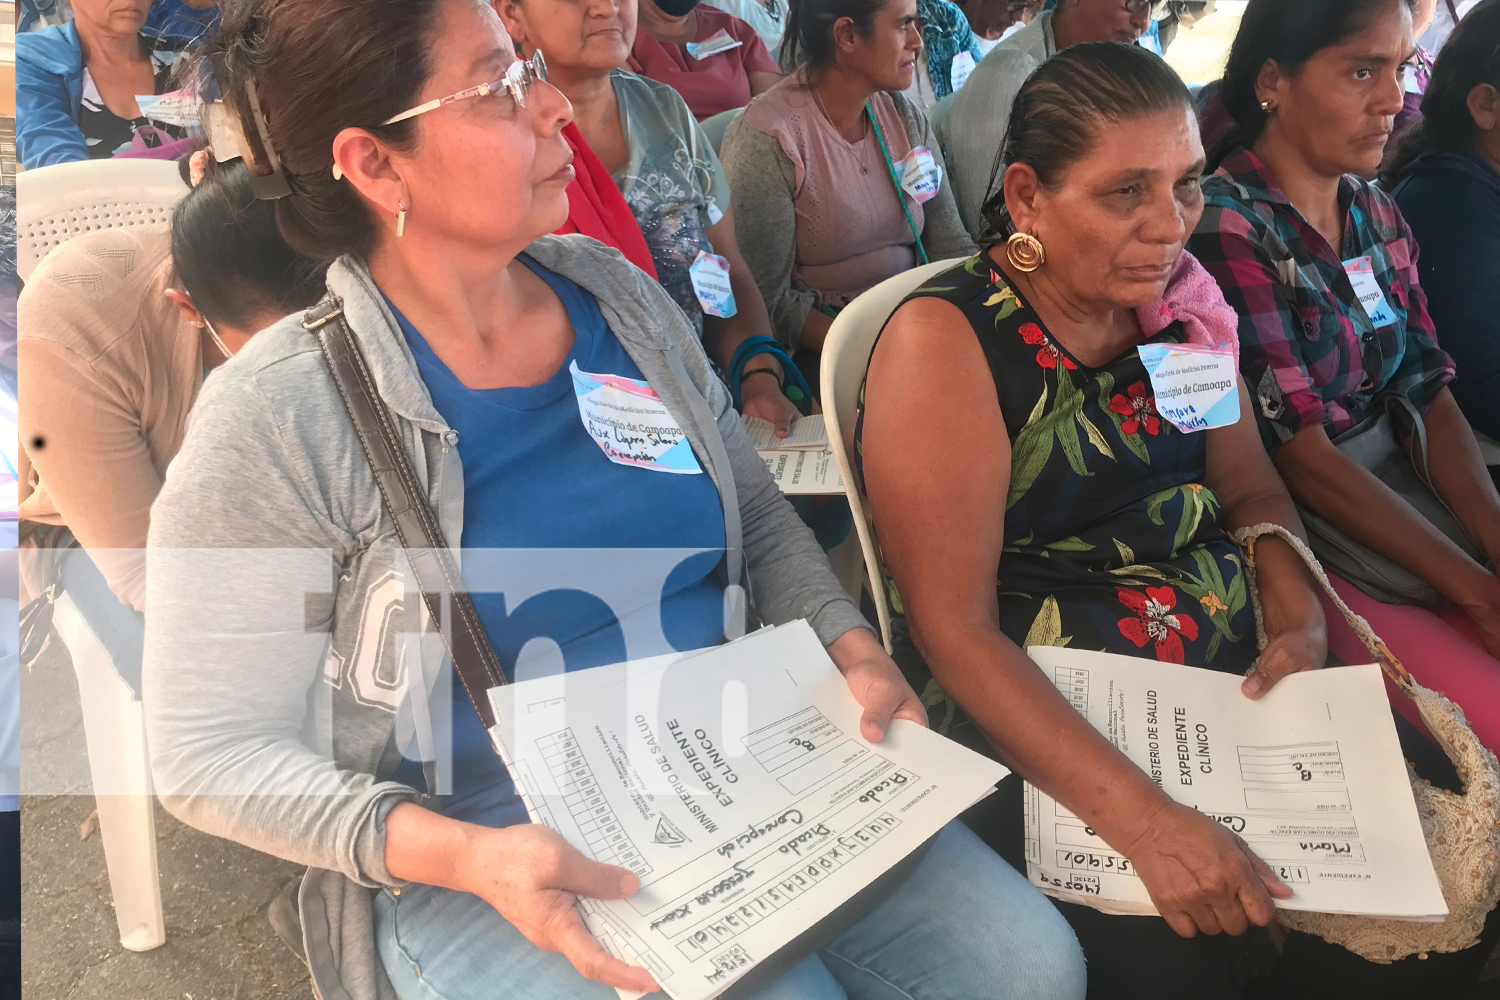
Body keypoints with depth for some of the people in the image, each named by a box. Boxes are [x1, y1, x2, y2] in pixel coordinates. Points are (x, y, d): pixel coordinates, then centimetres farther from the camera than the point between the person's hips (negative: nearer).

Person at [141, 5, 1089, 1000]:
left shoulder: (618, 295, 3)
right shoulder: (275, 420, -14)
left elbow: (758, 515, 13)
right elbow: (212, 752, -11)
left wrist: (855, 652, -4)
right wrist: (469, 857, -24)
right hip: (483, 860, -4)